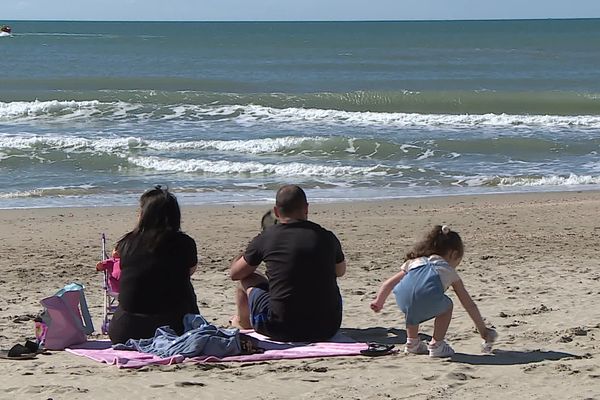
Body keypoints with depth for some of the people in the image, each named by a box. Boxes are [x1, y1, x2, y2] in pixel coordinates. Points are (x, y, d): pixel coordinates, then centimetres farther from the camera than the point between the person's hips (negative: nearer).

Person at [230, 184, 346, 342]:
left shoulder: (265, 238, -4)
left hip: (283, 330, -3)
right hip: (328, 329, 3)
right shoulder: (327, 238, 2)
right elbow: (340, 271, 25)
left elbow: (235, 273, 14)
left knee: (246, 281, 21)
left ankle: (244, 324, 52)